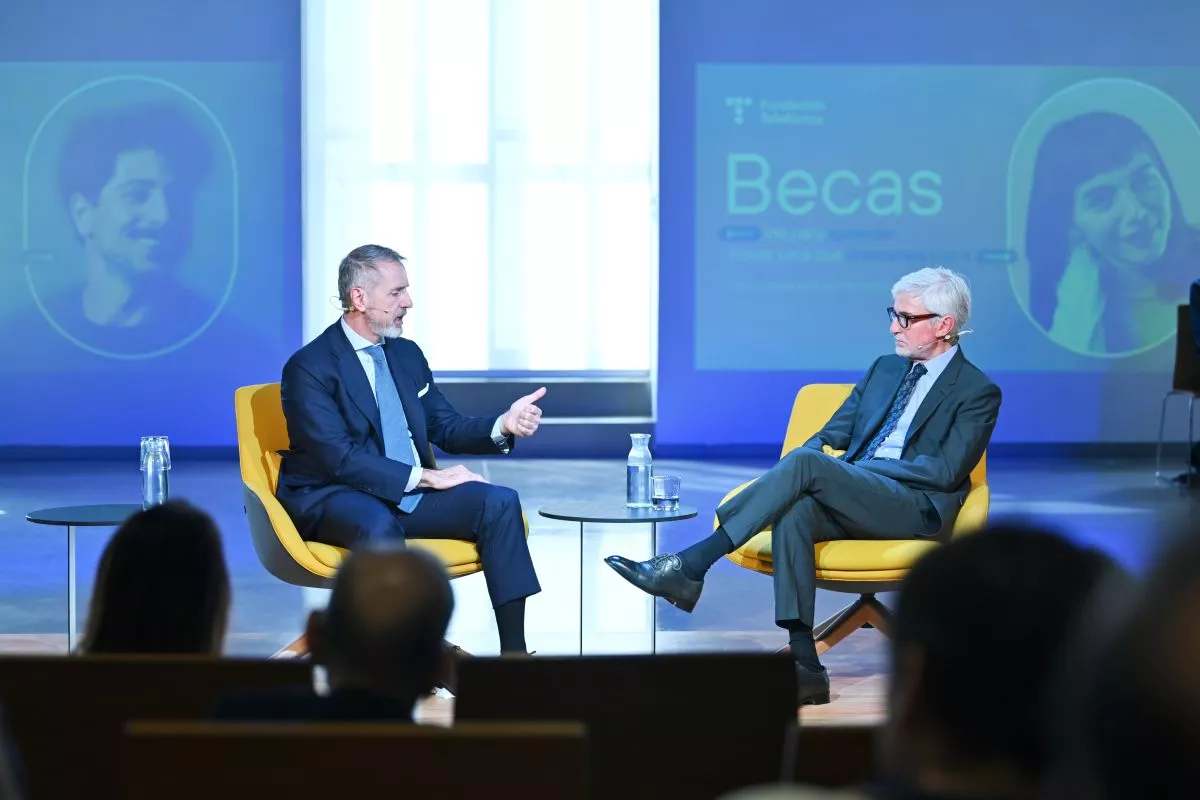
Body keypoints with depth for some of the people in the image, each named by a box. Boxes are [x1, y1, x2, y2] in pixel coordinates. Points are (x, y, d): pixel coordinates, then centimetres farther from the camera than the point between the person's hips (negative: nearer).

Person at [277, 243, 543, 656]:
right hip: (333, 499, -7)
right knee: (379, 527, -40)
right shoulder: (309, 368, -11)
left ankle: (514, 651, -19)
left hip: (410, 493, 7)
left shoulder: (407, 354, 12)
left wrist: (503, 425, -7)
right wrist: (426, 476, -23)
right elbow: (340, 459, -20)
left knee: (500, 502, -15)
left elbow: (447, 428, 15)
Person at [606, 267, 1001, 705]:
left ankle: (690, 565, -35)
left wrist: (856, 466, -13)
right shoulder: (884, 369, 23)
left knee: (807, 464, -31)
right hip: (851, 502, 6)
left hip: (916, 508, -6)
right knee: (794, 512, -31)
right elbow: (830, 435, 19)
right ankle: (804, 665, -35)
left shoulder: (979, 392, 3)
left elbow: (945, 471, -9)